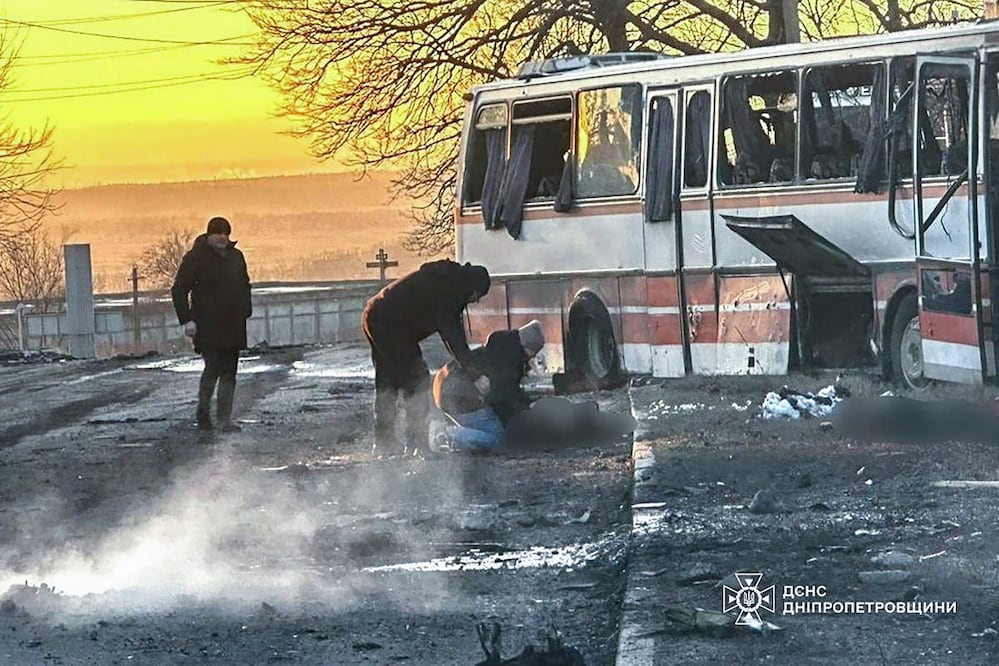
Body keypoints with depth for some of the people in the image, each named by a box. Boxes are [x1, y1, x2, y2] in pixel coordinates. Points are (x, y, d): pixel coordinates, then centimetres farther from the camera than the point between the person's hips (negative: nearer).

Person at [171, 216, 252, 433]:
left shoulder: (235, 257, 15)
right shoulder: (196, 258, -4)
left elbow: (244, 285, 27)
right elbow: (179, 289, -6)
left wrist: (245, 312, 14)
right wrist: (187, 319, -13)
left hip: (232, 325, 6)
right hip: (208, 326, -6)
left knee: (229, 373, 2)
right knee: (213, 367, -14)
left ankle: (225, 419, 3)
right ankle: (203, 412, 7)